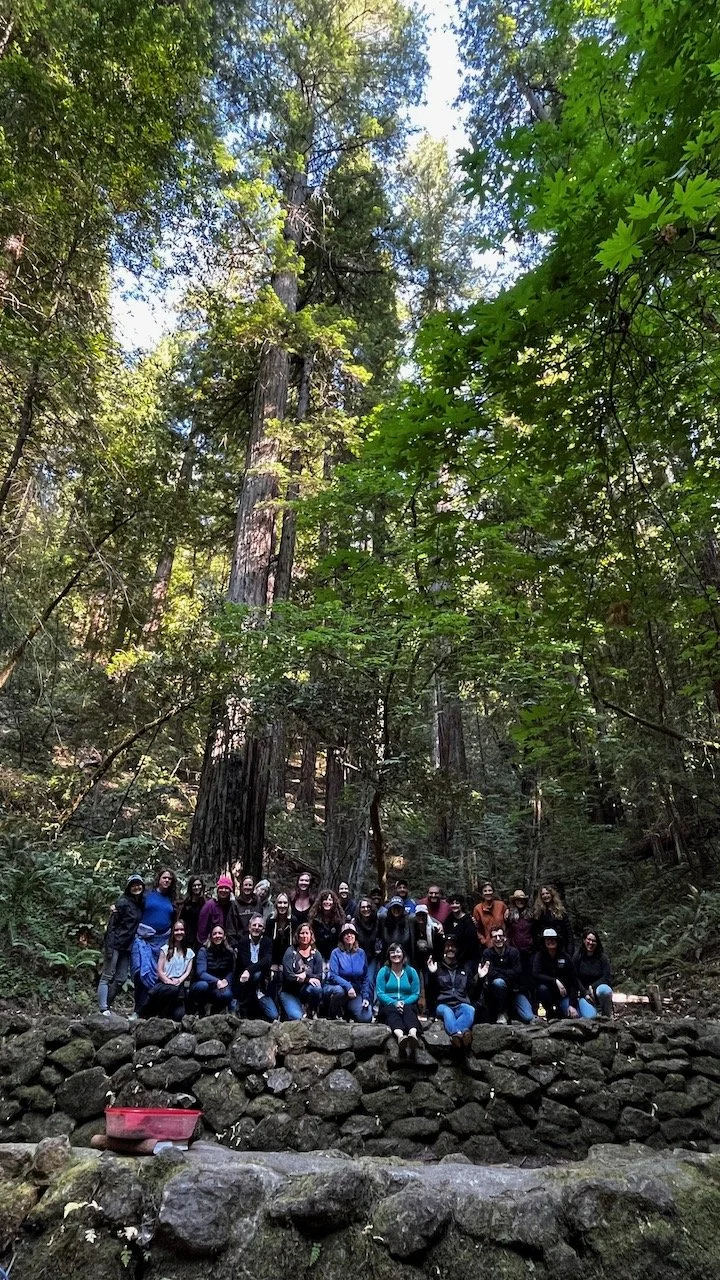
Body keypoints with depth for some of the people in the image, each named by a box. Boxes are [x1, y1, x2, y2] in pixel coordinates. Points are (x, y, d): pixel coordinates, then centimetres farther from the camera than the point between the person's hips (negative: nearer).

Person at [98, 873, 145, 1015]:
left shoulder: (142, 903, 8)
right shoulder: (123, 902, -11)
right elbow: (112, 924, -13)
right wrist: (109, 947, -17)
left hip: (128, 946, 7)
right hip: (115, 944, -7)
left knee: (121, 978, 8)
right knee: (108, 976, -2)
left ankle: (106, 1005, 18)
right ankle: (103, 1009, 0)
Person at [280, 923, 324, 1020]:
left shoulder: (316, 954, 3)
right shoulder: (290, 952, -4)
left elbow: (319, 976, -3)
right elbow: (288, 975, -14)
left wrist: (306, 974, -22)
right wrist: (308, 979, -22)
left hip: (306, 990, 2)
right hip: (289, 992, -2)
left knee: (316, 988, -32)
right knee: (296, 1017, -28)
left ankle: (311, 1012, -4)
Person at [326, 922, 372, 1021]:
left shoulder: (361, 953, 3)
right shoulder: (336, 953, -8)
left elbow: (365, 978, 9)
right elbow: (333, 976, -17)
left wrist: (365, 997, -1)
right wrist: (348, 986, -30)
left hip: (355, 992, 3)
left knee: (366, 1018, -18)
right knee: (340, 991, -39)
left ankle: (348, 1011, 15)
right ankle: (332, 1015, -8)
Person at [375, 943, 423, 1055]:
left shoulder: (411, 971, 12)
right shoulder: (383, 971, 8)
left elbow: (416, 994, 6)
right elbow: (380, 993, -2)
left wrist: (404, 1002, -14)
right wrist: (394, 1003, -19)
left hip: (407, 1004, 1)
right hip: (388, 1005, -1)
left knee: (408, 1009, -35)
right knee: (392, 1011, -37)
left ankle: (413, 1034, -68)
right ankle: (400, 1036, -68)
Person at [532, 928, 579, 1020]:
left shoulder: (565, 957, -3)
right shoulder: (539, 955, -7)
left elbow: (573, 982, -3)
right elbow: (536, 974, -22)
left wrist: (572, 1005, -12)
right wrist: (555, 981, -31)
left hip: (564, 994, 1)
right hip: (548, 992, -1)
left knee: (575, 1016, -22)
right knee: (542, 988, -34)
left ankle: (559, 1010, 12)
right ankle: (550, 1012, -6)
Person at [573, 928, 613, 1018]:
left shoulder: (602, 957, -1)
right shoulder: (577, 957, -3)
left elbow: (607, 977, -7)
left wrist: (592, 987, -17)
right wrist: (585, 993, -15)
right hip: (584, 992, 0)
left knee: (603, 990, -37)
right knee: (589, 1016, -27)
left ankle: (608, 1014, -11)